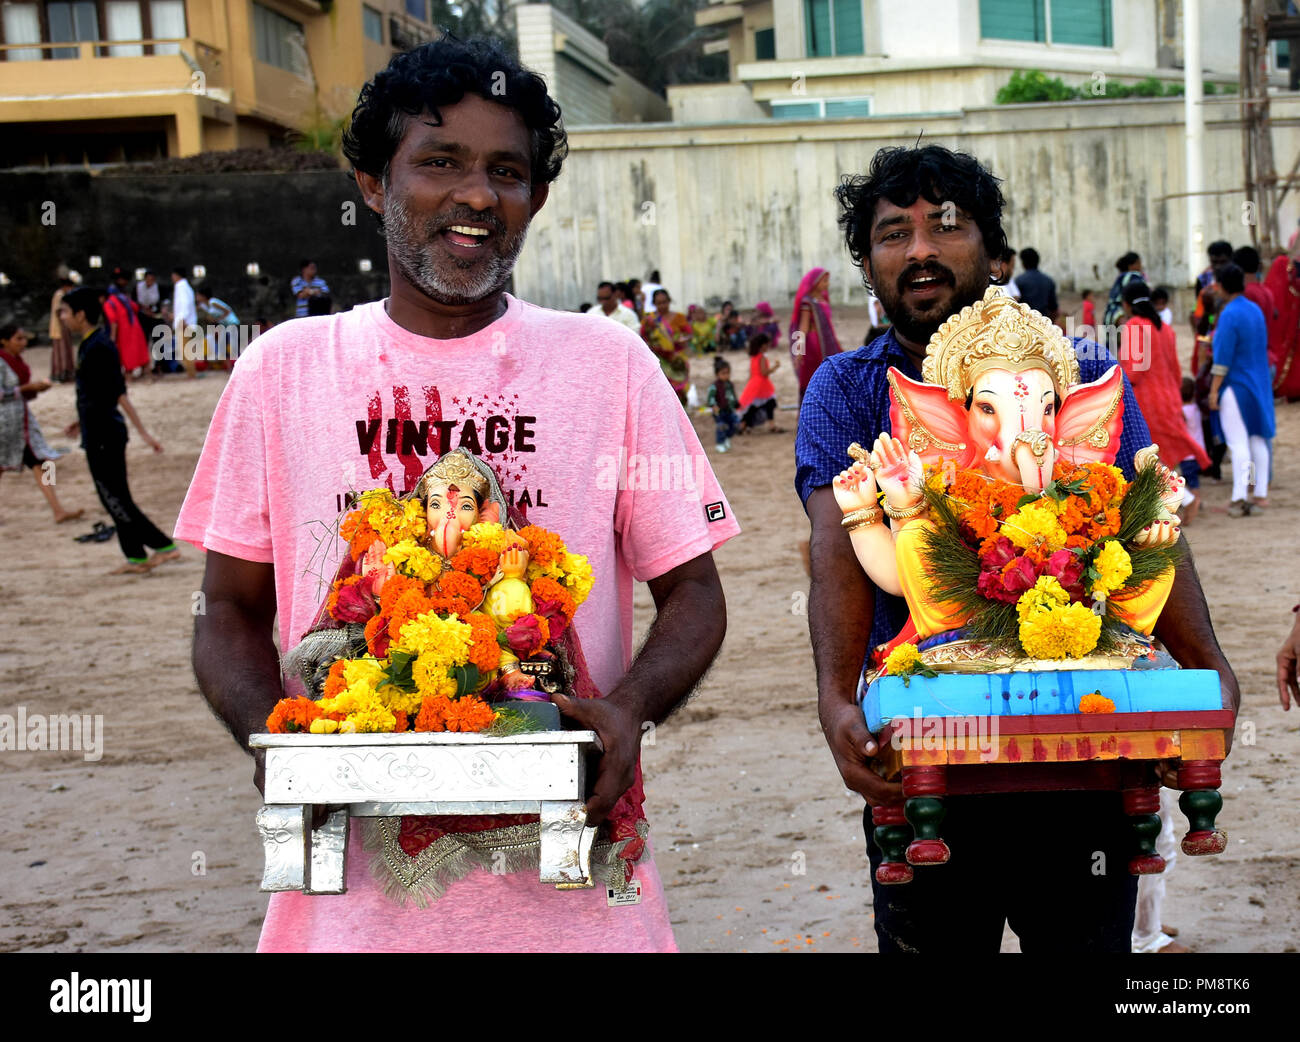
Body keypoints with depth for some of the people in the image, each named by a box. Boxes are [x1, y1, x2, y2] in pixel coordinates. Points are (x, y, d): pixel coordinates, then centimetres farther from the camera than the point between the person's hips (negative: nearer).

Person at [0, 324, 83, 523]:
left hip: (24, 419, 8)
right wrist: (27, 387, -18)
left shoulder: (18, 361, 11)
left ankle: (58, 511, -3)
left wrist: (37, 389, 0)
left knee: (39, 463, 1)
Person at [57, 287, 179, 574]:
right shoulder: (88, 345, 11)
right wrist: (84, 419, 31)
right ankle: (136, 557, 16)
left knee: (115, 499, -5)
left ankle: (164, 546, -1)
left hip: (104, 435, -10)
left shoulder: (99, 348, -18)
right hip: (98, 432, 10)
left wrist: (143, 433, -22)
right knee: (115, 499, 12)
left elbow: (119, 393, -22)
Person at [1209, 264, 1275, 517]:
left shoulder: (1230, 314, -16)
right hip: (1258, 382, 8)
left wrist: (1214, 391, -15)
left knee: (1238, 442, -8)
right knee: (1258, 439, 13)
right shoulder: (1256, 311, 7)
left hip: (1236, 386, -8)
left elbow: (1223, 357, -19)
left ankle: (1239, 498, -11)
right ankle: (1261, 493, 18)